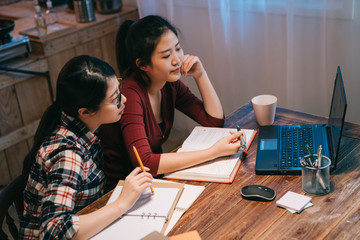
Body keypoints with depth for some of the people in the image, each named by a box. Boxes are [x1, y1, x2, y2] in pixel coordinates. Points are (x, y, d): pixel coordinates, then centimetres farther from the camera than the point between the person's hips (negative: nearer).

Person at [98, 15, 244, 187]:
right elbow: (145, 163, -34)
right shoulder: (129, 94, -26)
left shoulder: (170, 85, -2)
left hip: (156, 172, 7)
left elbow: (215, 120, 3)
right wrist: (213, 152, -34)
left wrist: (200, 75, -9)